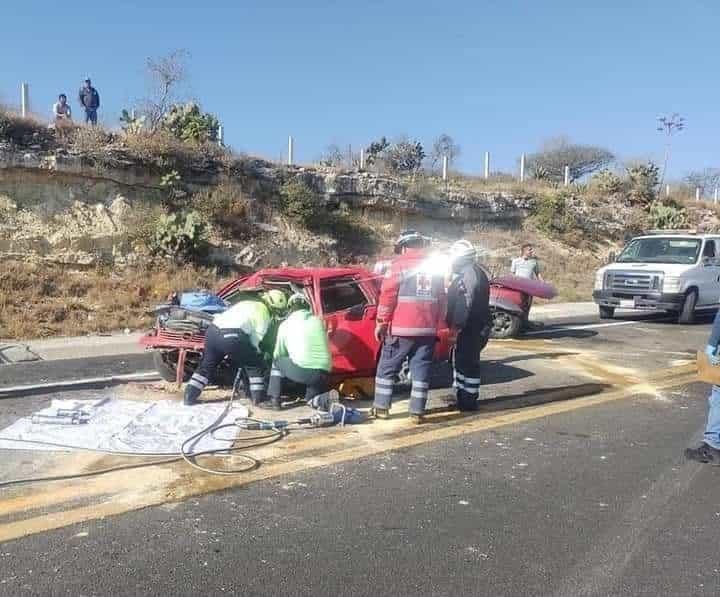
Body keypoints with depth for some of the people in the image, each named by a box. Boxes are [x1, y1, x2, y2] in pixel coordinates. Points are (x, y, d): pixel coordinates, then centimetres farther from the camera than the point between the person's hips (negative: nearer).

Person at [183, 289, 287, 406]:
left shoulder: (248, 304, 31)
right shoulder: (264, 315, 9)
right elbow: (256, 337, 2)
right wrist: (256, 351, 21)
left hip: (213, 330, 7)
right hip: (232, 336, -7)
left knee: (206, 366, 25)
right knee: (256, 365, 10)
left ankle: (189, 396, 26)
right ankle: (259, 399, 14)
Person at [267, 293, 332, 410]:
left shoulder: (285, 325, 10)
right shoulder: (318, 321, 17)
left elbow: (278, 354, 18)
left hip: (301, 371, -3)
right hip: (324, 373, 3)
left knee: (277, 361, 24)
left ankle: (274, 400, 19)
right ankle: (316, 399, 4)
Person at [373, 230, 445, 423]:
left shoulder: (399, 264, -3)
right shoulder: (435, 268, 13)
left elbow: (387, 296, -9)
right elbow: (441, 299, 14)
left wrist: (381, 323, -3)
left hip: (401, 329, -4)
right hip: (427, 329, 4)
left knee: (387, 367, 8)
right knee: (421, 369, 8)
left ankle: (381, 407, 11)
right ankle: (417, 411, 8)